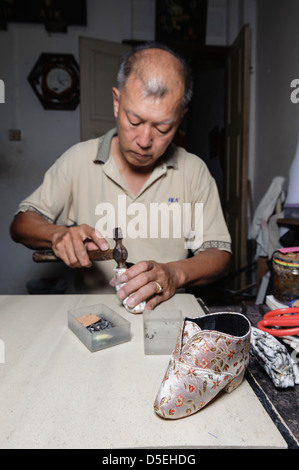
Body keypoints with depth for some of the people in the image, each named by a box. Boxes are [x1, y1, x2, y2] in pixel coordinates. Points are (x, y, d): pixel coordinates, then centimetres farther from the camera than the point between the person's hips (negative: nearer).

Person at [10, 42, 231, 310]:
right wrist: (58, 234, -17)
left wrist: (175, 273, -23)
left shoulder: (194, 171, -2)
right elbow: (21, 224, 5)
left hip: (167, 313, 1)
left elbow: (218, 253, -2)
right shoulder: (78, 159, -1)